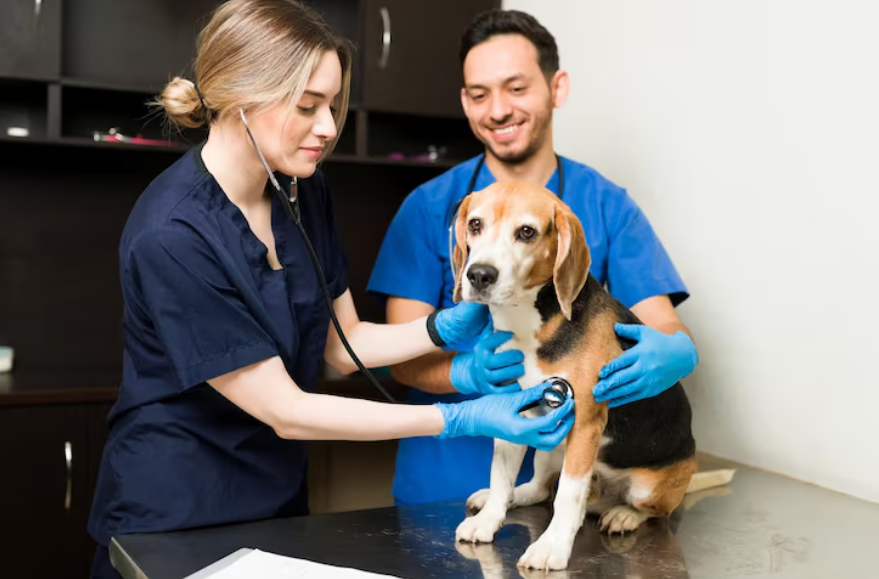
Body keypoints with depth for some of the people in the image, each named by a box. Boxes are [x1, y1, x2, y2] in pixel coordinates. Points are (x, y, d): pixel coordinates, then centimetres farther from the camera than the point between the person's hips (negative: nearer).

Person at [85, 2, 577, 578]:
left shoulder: (305, 193, -4)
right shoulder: (170, 236, -27)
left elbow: (343, 345, 3)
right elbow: (286, 411, -24)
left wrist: (444, 328, -15)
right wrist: (461, 419, -25)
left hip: (279, 496, 6)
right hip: (175, 512, -6)